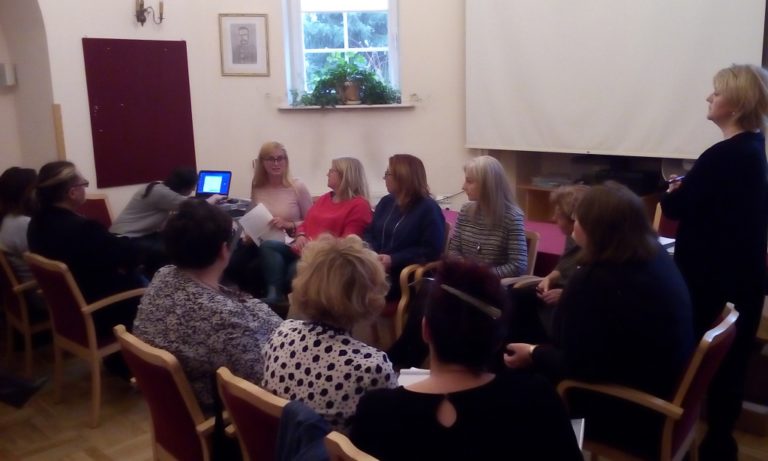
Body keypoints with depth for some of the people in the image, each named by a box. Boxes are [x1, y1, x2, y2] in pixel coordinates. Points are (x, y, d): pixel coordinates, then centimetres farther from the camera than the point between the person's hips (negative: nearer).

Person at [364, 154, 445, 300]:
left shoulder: (429, 209, -3)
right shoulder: (386, 202, 19)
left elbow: (431, 251, -10)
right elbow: (369, 233, 19)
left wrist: (393, 260, -17)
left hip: (406, 275, -6)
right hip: (376, 267, 6)